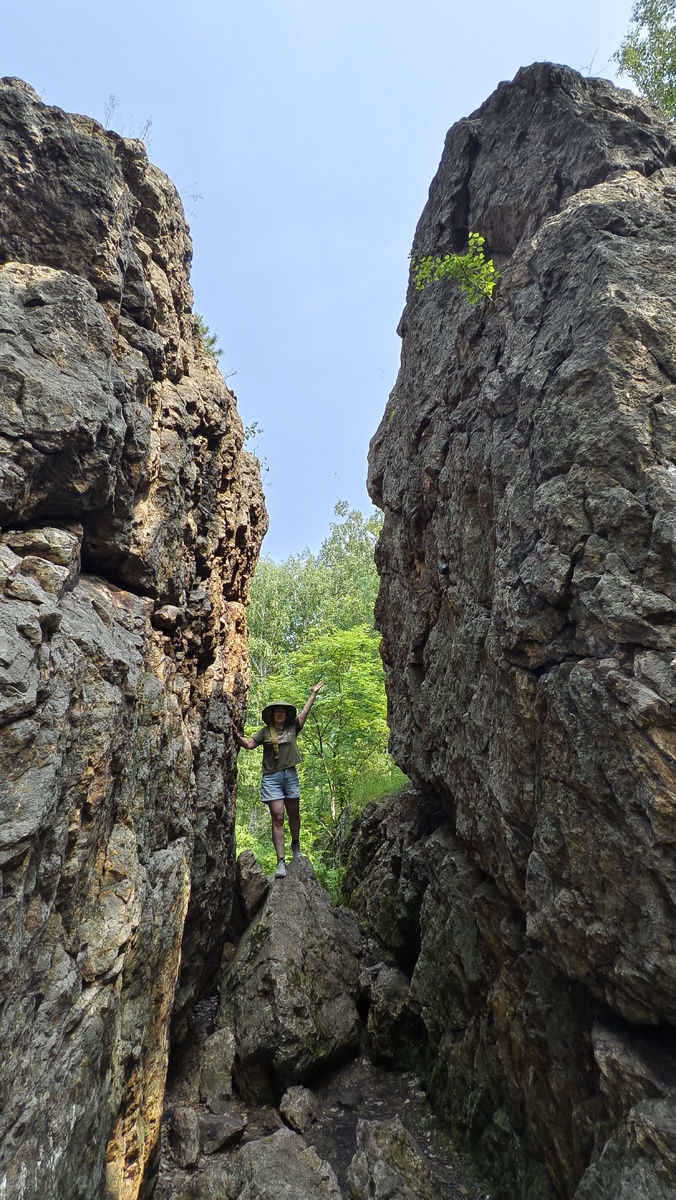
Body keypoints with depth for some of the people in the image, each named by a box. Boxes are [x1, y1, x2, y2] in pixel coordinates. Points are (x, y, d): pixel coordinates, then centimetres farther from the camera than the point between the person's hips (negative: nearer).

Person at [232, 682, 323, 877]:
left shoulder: (292, 728, 7)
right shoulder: (265, 731, 3)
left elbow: (304, 712, 9)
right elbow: (249, 744, -4)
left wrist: (313, 693, 12)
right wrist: (237, 736, -22)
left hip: (290, 774, 2)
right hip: (271, 777, -2)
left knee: (293, 813, 14)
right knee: (277, 817, -7)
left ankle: (295, 844, 40)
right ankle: (281, 861, -6)